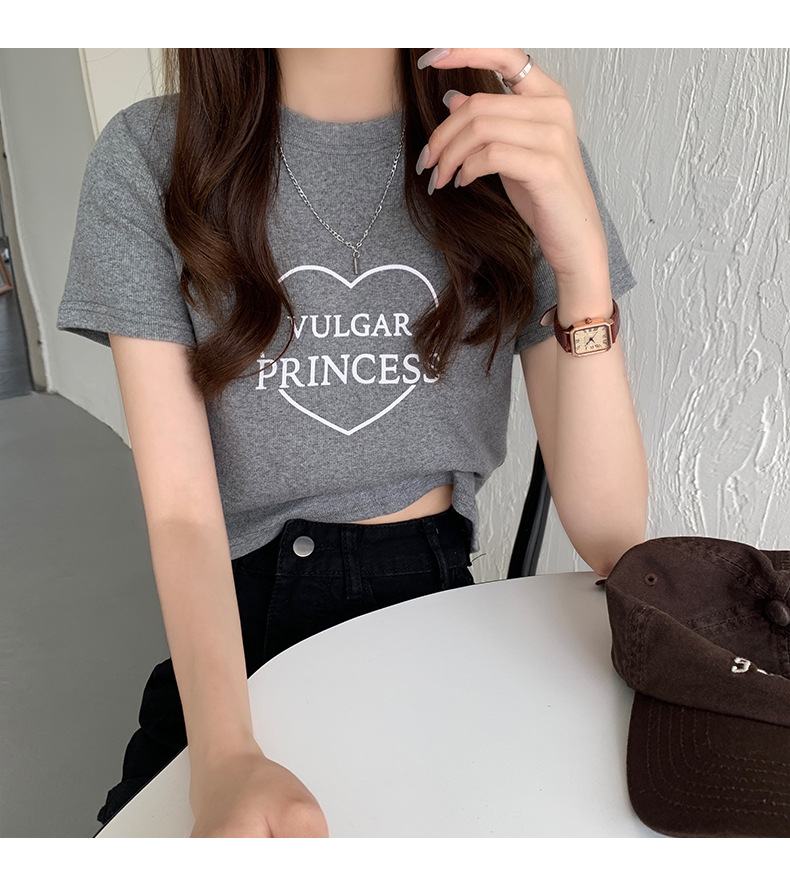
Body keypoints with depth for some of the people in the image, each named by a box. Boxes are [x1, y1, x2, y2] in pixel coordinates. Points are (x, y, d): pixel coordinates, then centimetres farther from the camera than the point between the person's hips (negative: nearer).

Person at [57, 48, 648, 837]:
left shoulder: (531, 148, -3)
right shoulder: (147, 159, -6)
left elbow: (610, 538, -10)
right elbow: (180, 511, -13)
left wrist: (581, 256, -24)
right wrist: (223, 758, -30)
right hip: (235, 637, 0)